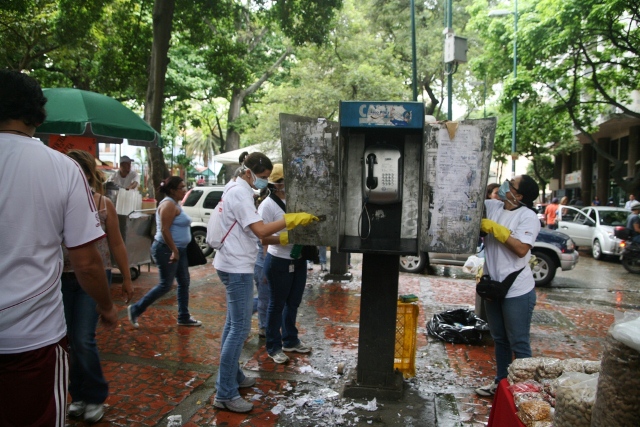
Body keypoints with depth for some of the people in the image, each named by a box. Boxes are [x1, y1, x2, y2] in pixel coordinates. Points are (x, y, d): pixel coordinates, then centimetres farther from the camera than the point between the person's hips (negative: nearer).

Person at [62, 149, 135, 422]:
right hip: (62, 277, 2)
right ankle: (78, 394, 29)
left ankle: (95, 397, 17)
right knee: (67, 340, 9)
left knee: (83, 340, -5)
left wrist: (127, 279, 7)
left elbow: (116, 244, 4)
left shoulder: (103, 204, -3)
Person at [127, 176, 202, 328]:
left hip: (178, 249, 10)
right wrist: (174, 250, -26)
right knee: (166, 285, -3)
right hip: (166, 249, -10)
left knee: (184, 282, 11)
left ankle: (184, 318, 20)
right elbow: (164, 230, -24)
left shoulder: (175, 204, 14)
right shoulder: (169, 204, -17)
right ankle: (135, 310, 12)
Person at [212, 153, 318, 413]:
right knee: (240, 328, -7)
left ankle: (233, 376, 31)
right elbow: (260, 230, -25)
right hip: (237, 267, -11)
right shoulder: (240, 193, -18)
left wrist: (280, 238, 8)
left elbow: (249, 232, 15)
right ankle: (225, 394, -1)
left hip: (234, 266, 11)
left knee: (233, 324, 18)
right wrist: (292, 219, -22)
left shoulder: (237, 191, 14)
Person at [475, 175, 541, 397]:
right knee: (499, 339, 20)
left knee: (519, 345, 5)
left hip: (517, 291, -7)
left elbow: (521, 249, -23)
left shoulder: (528, 216, -14)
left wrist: (494, 228, -21)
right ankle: (501, 382, 36)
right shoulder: (492, 207, 4)